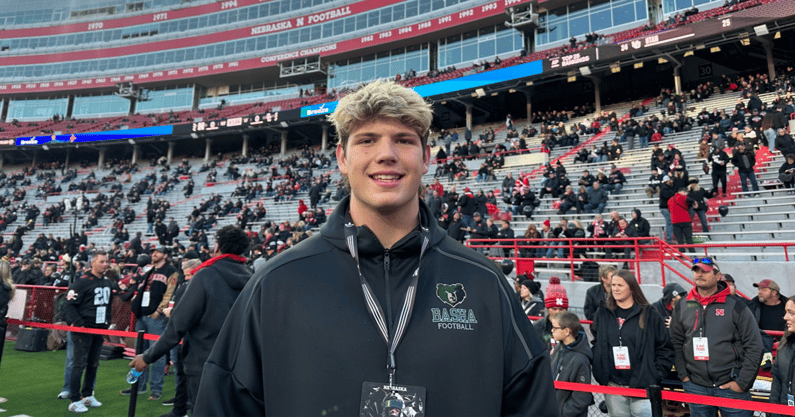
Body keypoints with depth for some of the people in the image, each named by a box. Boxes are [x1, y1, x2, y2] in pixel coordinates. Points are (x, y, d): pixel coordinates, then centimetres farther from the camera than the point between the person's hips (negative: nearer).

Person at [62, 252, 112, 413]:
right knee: (80, 364, -4)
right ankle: (74, 401, 3)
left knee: (93, 364, 13)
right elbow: (69, 305, -14)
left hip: (99, 330, 7)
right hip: (83, 330, -7)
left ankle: (87, 395, 25)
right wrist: (78, 323, -20)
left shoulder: (107, 284, 13)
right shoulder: (82, 282, -11)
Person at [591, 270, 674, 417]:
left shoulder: (649, 315, -1)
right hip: (612, 386, 3)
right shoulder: (603, 314, 8)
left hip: (642, 386, -3)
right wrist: (600, 373, 6)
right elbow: (595, 344, 16)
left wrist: (655, 375, -4)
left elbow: (666, 349, 2)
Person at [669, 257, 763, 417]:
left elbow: (754, 346, -3)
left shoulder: (735, 306, -3)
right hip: (696, 387, 3)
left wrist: (742, 382, -7)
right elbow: (676, 343, 11)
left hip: (730, 387, -2)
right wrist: (683, 375, 3)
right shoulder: (682, 306, 4)